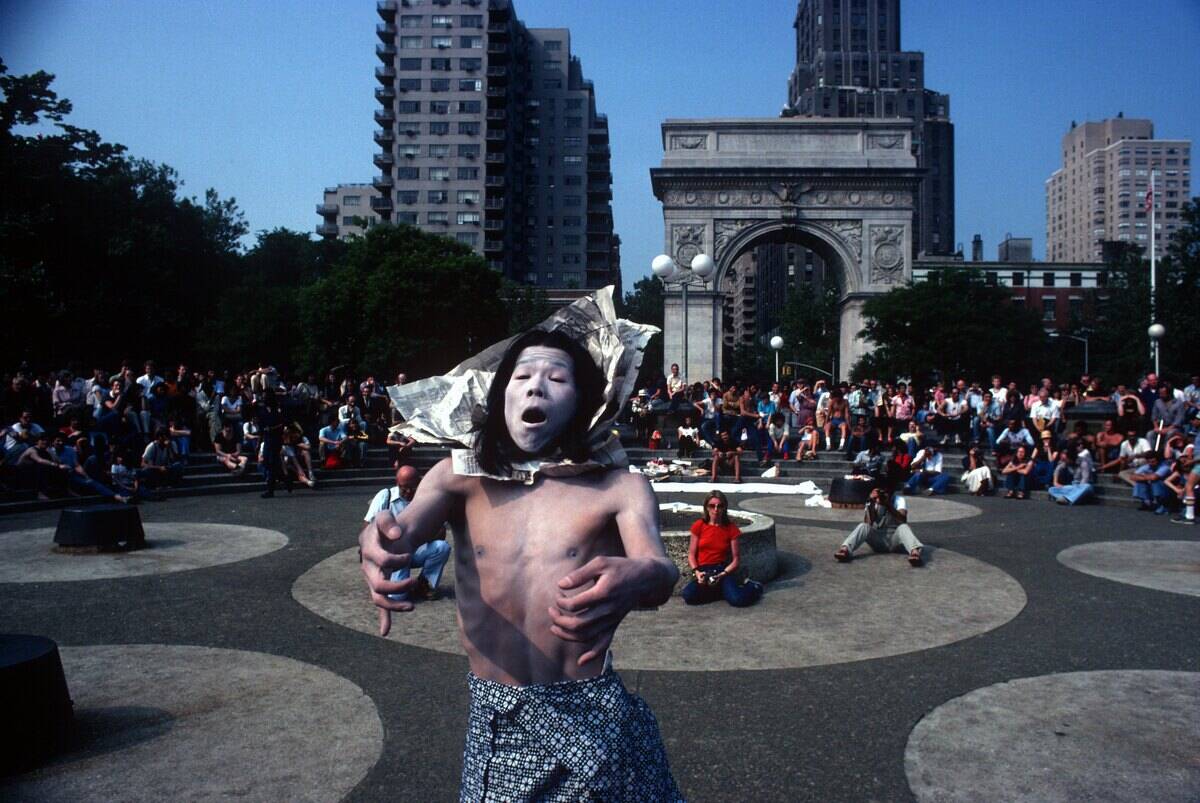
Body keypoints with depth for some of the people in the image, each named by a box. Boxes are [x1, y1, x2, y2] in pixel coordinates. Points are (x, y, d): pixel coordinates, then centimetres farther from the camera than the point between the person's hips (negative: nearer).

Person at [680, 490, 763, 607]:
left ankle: (751, 587, 6)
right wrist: (696, 572, -14)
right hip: (703, 570, 1)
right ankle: (723, 590, -6)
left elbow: (736, 559, 1)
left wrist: (723, 574, -16)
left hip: (722, 570, -1)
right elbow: (691, 554, 5)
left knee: (737, 599, -30)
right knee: (689, 596, -30)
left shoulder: (731, 528, 2)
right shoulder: (699, 526, 3)